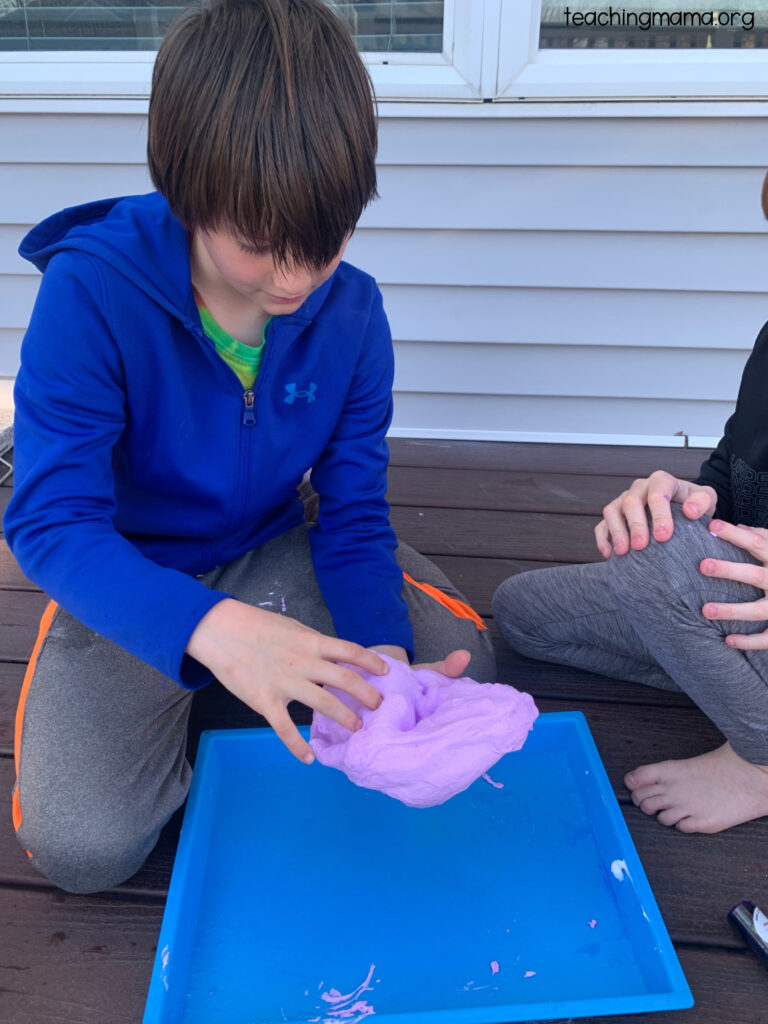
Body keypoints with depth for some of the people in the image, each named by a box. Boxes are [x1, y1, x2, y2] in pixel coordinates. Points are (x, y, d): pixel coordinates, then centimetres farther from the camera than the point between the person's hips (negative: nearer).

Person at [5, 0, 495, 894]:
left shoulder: (350, 310, -13)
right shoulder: (90, 292, -24)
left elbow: (354, 510, -9)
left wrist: (383, 654, -27)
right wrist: (213, 628, -46)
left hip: (271, 554, 3)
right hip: (132, 584, -2)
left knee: (461, 661, -9)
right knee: (81, 843, -18)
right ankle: (186, 697, 12)